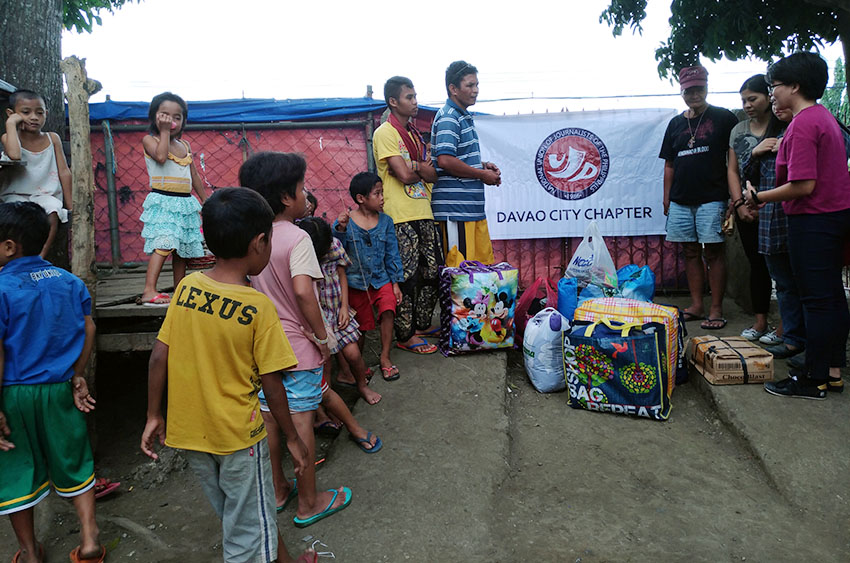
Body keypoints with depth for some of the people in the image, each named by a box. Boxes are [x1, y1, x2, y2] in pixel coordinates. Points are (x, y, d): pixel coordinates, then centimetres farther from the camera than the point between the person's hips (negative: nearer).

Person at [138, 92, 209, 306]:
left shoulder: (184, 145, 17)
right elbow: (161, 156, -22)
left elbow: (194, 176, 21)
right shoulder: (150, 140, 0)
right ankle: (149, 291, -23)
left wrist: (206, 201, 20)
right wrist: (164, 131, -12)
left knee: (181, 249, 9)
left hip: (185, 203, 6)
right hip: (162, 202, -6)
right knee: (163, 244, -21)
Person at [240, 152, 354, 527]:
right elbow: (303, 291, -30)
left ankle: (276, 490, 34)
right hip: (297, 345, -7)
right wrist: (322, 337, -19)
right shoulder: (297, 238, -19)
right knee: (300, 420, 5)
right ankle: (309, 503, 20)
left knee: (268, 416, 16)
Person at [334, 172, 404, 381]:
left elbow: (392, 254, 3)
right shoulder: (345, 221, -9)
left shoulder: (385, 221, -1)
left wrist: (396, 282, 1)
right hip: (356, 281, -1)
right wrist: (340, 229, -31)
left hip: (381, 279, 2)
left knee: (388, 309, -21)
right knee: (361, 325, 8)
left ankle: (385, 358, -5)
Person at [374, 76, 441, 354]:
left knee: (432, 272, 10)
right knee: (406, 277, -5)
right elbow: (404, 175, -16)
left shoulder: (414, 133, 19)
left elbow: (432, 174, 9)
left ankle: (423, 324, 25)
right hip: (401, 217, -8)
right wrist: (422, 169, 3)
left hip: (423, 214, 8)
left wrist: (415, 166, -11)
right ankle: (405, 335, 6)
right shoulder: (385, 133, -6)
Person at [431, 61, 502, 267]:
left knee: (485, 264, 12)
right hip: (456, 207, -10)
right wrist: (482, 174, -12)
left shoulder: (465, 117, 21)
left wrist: (483, 165, 11)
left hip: (474, 207, 10)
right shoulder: (448, 117, -11)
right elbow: (445, 160, -23)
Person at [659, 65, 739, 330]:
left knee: (713, 252, -4)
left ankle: (716, 309, 3)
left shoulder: (723, 118, 2)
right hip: (680, 200, 4)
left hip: (711, 198, -4)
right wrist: (666, 198, 10)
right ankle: (696, 305, 16)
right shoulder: (676, 123, 14)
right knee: (690, 252, 8)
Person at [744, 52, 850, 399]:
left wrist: (759, 197, -12)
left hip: (812, 221, -10)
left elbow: (804, 185, -24)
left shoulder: (801, 125, -18)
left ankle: (814, 380, 6)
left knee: (816, 300, -3)